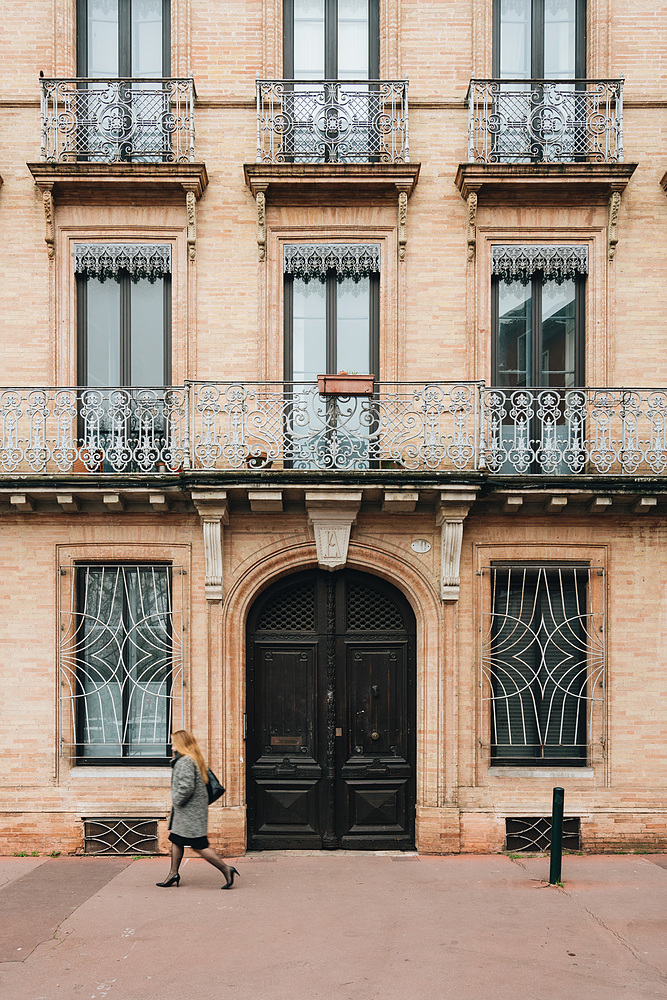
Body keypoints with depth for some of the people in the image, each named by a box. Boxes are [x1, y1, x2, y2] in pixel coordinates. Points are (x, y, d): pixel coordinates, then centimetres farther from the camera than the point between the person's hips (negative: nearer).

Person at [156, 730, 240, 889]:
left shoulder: (185, 762, -19)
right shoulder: (195, 759, 12)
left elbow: (186, 786, -27)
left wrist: (176, 800, -13)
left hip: (190, 811, -10)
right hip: (185, 812, 10)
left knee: (199, 846, -7)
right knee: (176, 841, 17)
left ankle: (226, 870, -5)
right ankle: (173, 874, 25)